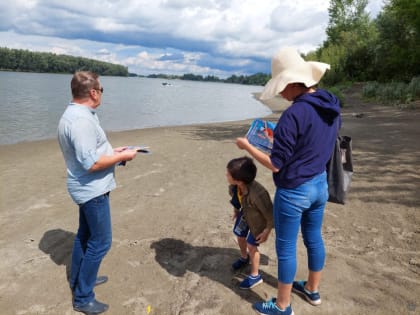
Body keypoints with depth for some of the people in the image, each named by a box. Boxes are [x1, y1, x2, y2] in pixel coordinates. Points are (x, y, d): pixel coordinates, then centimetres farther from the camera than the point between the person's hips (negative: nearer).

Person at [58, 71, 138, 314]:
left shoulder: (76, 114, 7)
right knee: (100, 242, 0)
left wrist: (113, 151, 11)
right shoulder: (81, 120, -26)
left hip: (87, 188, 10)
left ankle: (78, 278, 40)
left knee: (85, 235, 23)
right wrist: (122, 156, -18)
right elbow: (91, 163, -29)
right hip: (93, 190, -10)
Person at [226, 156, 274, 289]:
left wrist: (267, 231, -20)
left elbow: (270, 214, -31)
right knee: (240, 236, 22)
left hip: (259, 219, -7)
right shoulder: (233, 186, -25)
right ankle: (244, 258, 55)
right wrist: (236, 210, 15)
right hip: (245, 214, 7)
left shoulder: (257, 194, -46)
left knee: (251, 245, -1)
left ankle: (255, 276, 22)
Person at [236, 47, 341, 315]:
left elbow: (275, 165, -21)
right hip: (320, 184, 8)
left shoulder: (294, 115, -26)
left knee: (286, 248, 9)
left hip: (294, 191, -8)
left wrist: (247, 146, -8)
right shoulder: (332, 107, 0)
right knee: (314, 238, 23)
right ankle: (312, 290, 44)